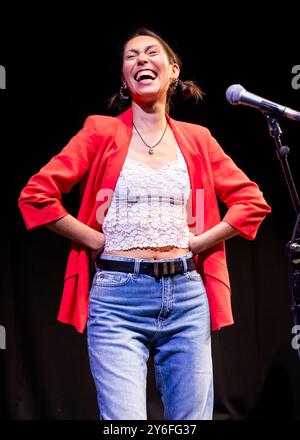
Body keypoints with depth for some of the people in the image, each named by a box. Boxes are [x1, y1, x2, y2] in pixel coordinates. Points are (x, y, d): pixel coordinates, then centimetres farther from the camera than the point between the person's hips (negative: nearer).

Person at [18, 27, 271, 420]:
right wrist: (97, 241, -4)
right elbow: (35, 195, -3)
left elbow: (252, 200, 14)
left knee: (191, 418, 8)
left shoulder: (197, 138, 11)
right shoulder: (101, 131, 4)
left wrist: (200, 242, 4)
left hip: (186, 295, 3)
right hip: (117, 295, -3)